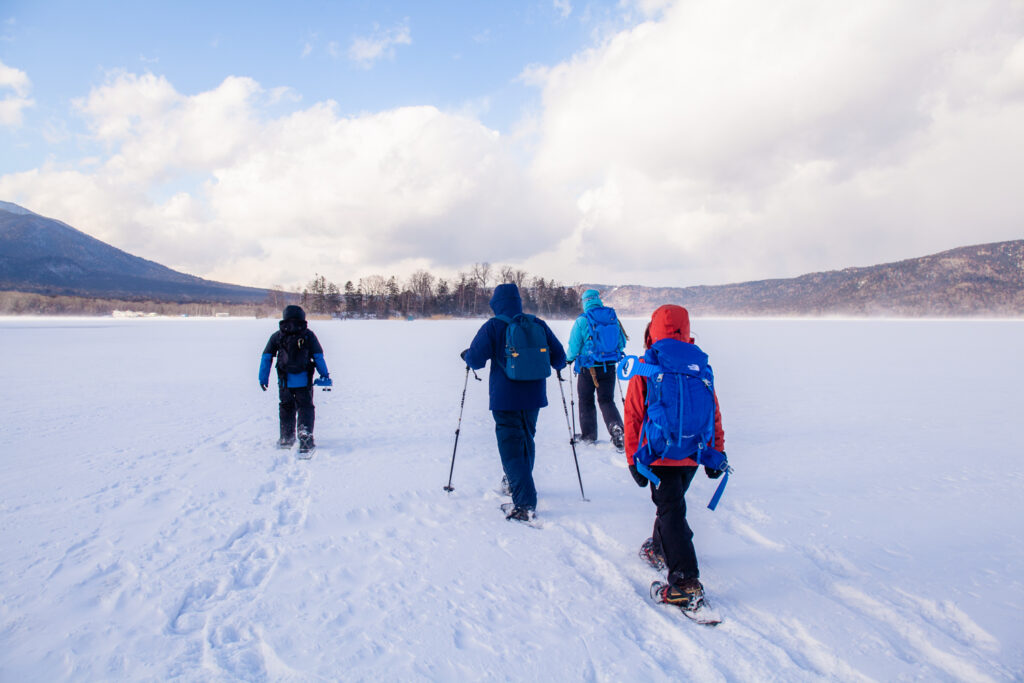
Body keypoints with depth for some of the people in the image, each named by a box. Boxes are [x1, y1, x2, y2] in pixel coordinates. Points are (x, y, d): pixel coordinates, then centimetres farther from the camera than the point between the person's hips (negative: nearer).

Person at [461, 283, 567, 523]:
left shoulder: (492, 327, -7)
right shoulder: (538, 325, 4)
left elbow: (476, 360, -12)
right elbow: (559, 357, 7)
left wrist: (466, 355, 10)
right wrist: (557, 365, 30)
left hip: (505, 397, -4)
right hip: (533, 396, 5)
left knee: (511, 446, -3)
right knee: (526, 439, 22)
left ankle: (525, 502, -12)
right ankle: (519, 484, 39)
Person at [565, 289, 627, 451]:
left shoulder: (582, 321, -12)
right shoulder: (613, 318, 0)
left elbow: (574, 347, -8)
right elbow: (622, 343, 7)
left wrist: (570, 359, 12)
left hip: (589, 369, -3)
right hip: (609, 368, 3)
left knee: (586, 401, 14)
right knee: (607, 400, 11)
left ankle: (589, 435, 22)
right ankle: (616, 428, -11)